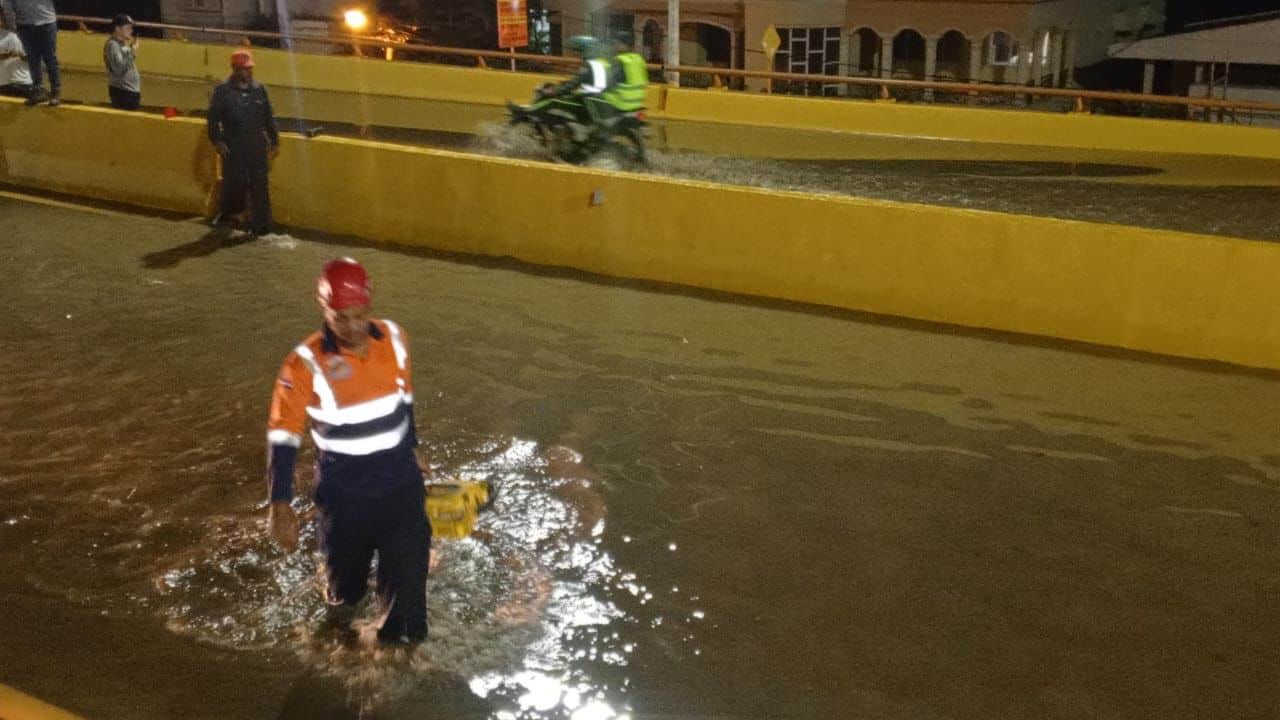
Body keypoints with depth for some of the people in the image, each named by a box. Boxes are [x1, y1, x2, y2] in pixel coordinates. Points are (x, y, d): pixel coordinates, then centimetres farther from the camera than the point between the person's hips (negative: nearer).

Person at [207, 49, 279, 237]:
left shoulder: (259, 90, 6)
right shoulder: (223, 91, -2)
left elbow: (269, 117, 12)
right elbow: (213, 118, -1)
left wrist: (274, 140, 11)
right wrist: (217, 141, -8)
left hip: (257, 147, 2)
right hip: (233, 148, -2)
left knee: (259, 186, -1)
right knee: (233, 183, 4)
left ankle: (261, 224, 4)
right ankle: (227, 211, 32)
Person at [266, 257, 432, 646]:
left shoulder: (394, 339, -9)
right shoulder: (307, 363, -21)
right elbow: (283, 434, -15)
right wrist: (281, 505, -17)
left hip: (401, 477, 2)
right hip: (345, 487, -2)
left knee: (408, 566, 2)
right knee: (346, 557, 22)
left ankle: (403, 641, 23)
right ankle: (344, 597, 57)